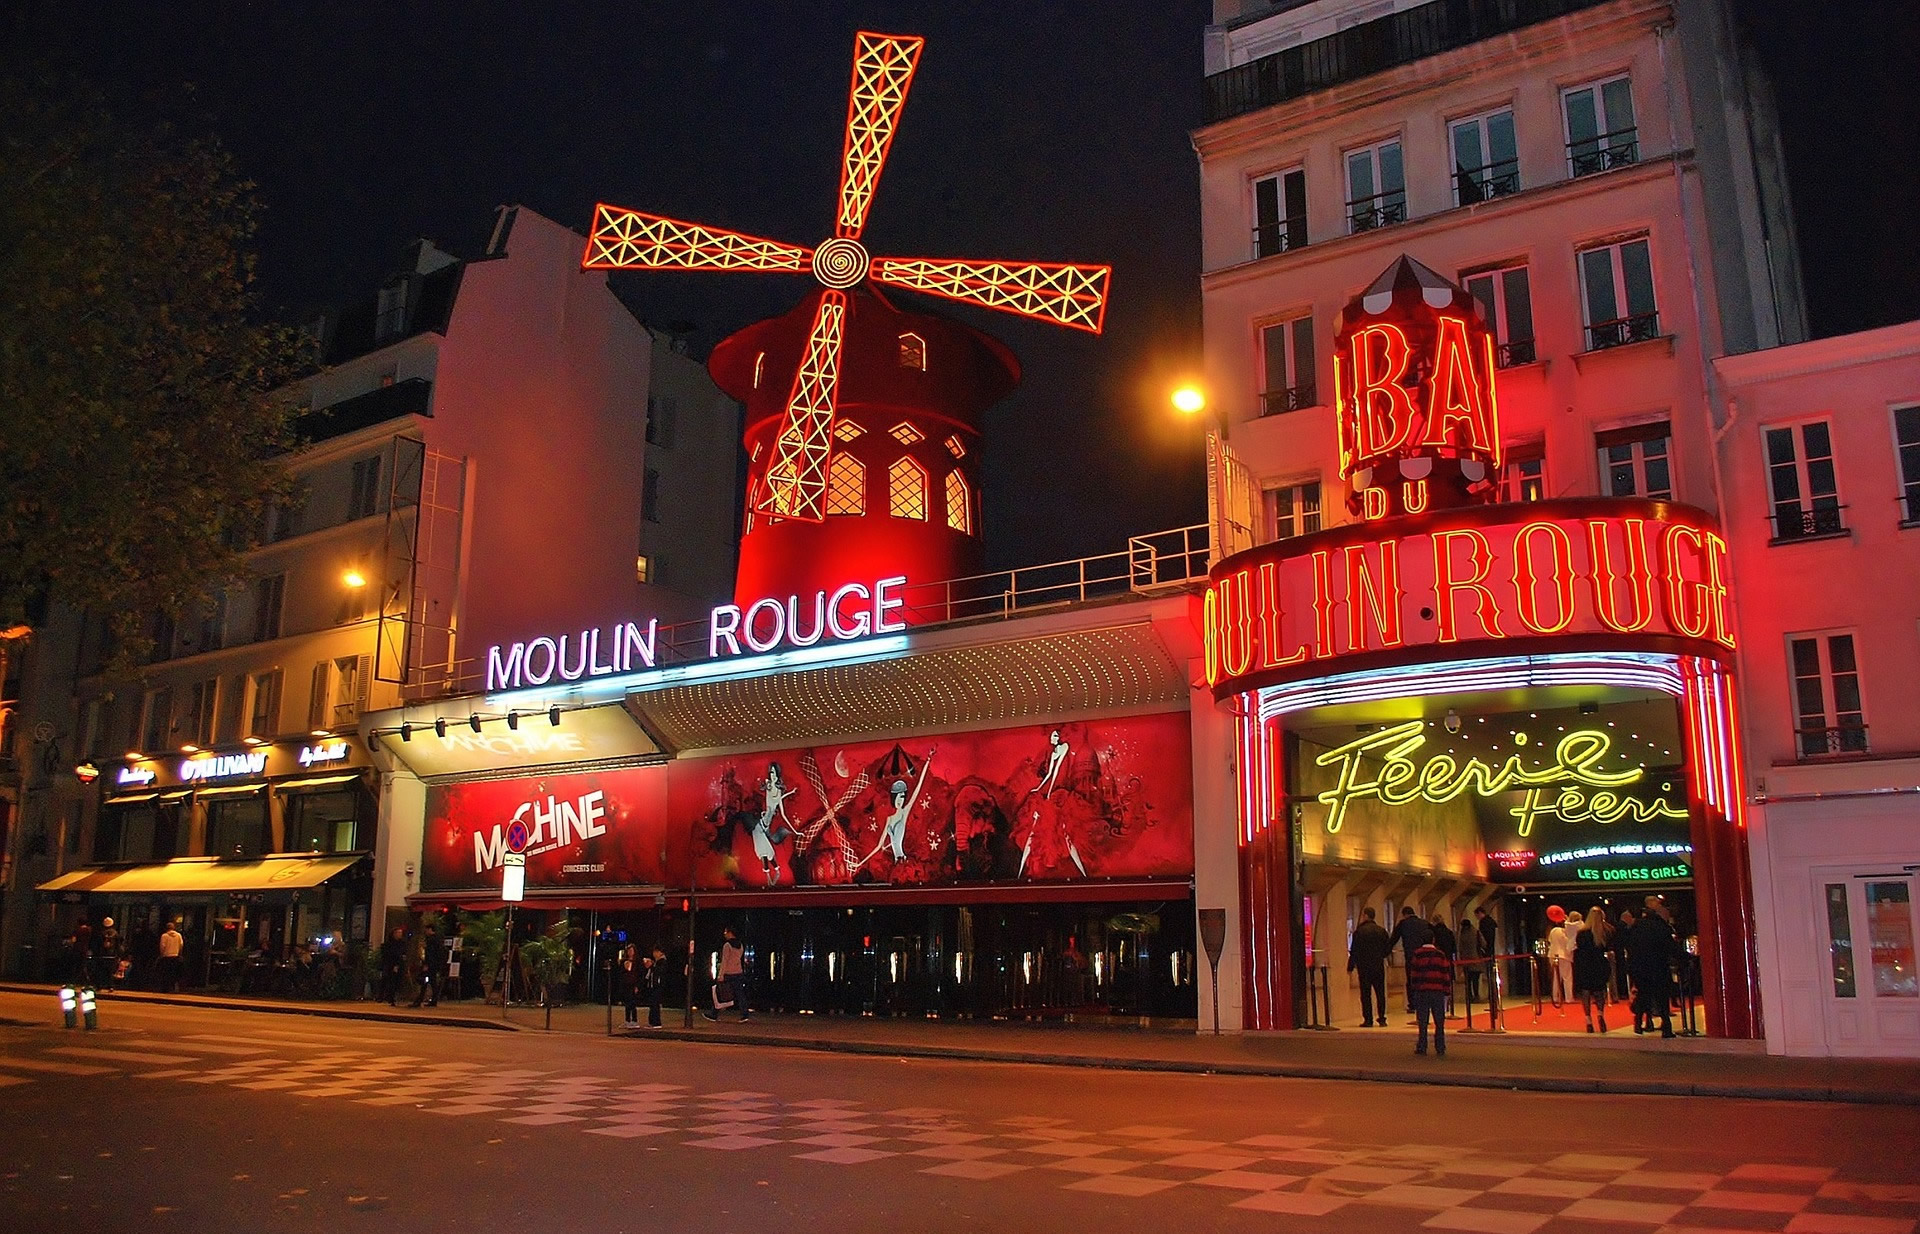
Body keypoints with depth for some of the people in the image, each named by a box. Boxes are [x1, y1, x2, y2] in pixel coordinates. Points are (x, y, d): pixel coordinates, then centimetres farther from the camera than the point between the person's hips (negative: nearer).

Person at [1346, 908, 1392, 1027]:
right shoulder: (1381, 931, 3)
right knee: (1380, 993, 10)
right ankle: (1382, 1019, 8)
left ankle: (1368, 1020, 0)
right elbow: (1388, 947, 10)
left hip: (1364, 967, -4)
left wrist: (1350, 967, -2)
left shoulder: (1359, 931, -10)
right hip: (1379, 967, 4)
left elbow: (1354, 950, -9)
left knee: (1365, 994, 2)